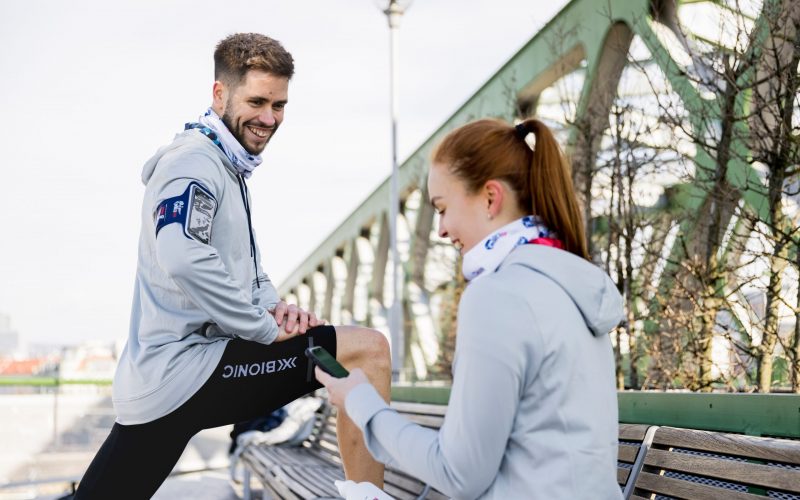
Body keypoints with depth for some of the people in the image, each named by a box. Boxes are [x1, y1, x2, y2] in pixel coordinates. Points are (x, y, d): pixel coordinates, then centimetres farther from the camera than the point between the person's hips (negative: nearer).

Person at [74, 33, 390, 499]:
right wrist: (267, 328, -19)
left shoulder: (229, 167, 21)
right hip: (190, 369, -10)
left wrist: (274, 305, 4)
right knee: (369, 349, -9)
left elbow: (243, 264, 26)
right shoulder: (194, 161, -11)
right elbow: (182, 258, -29)